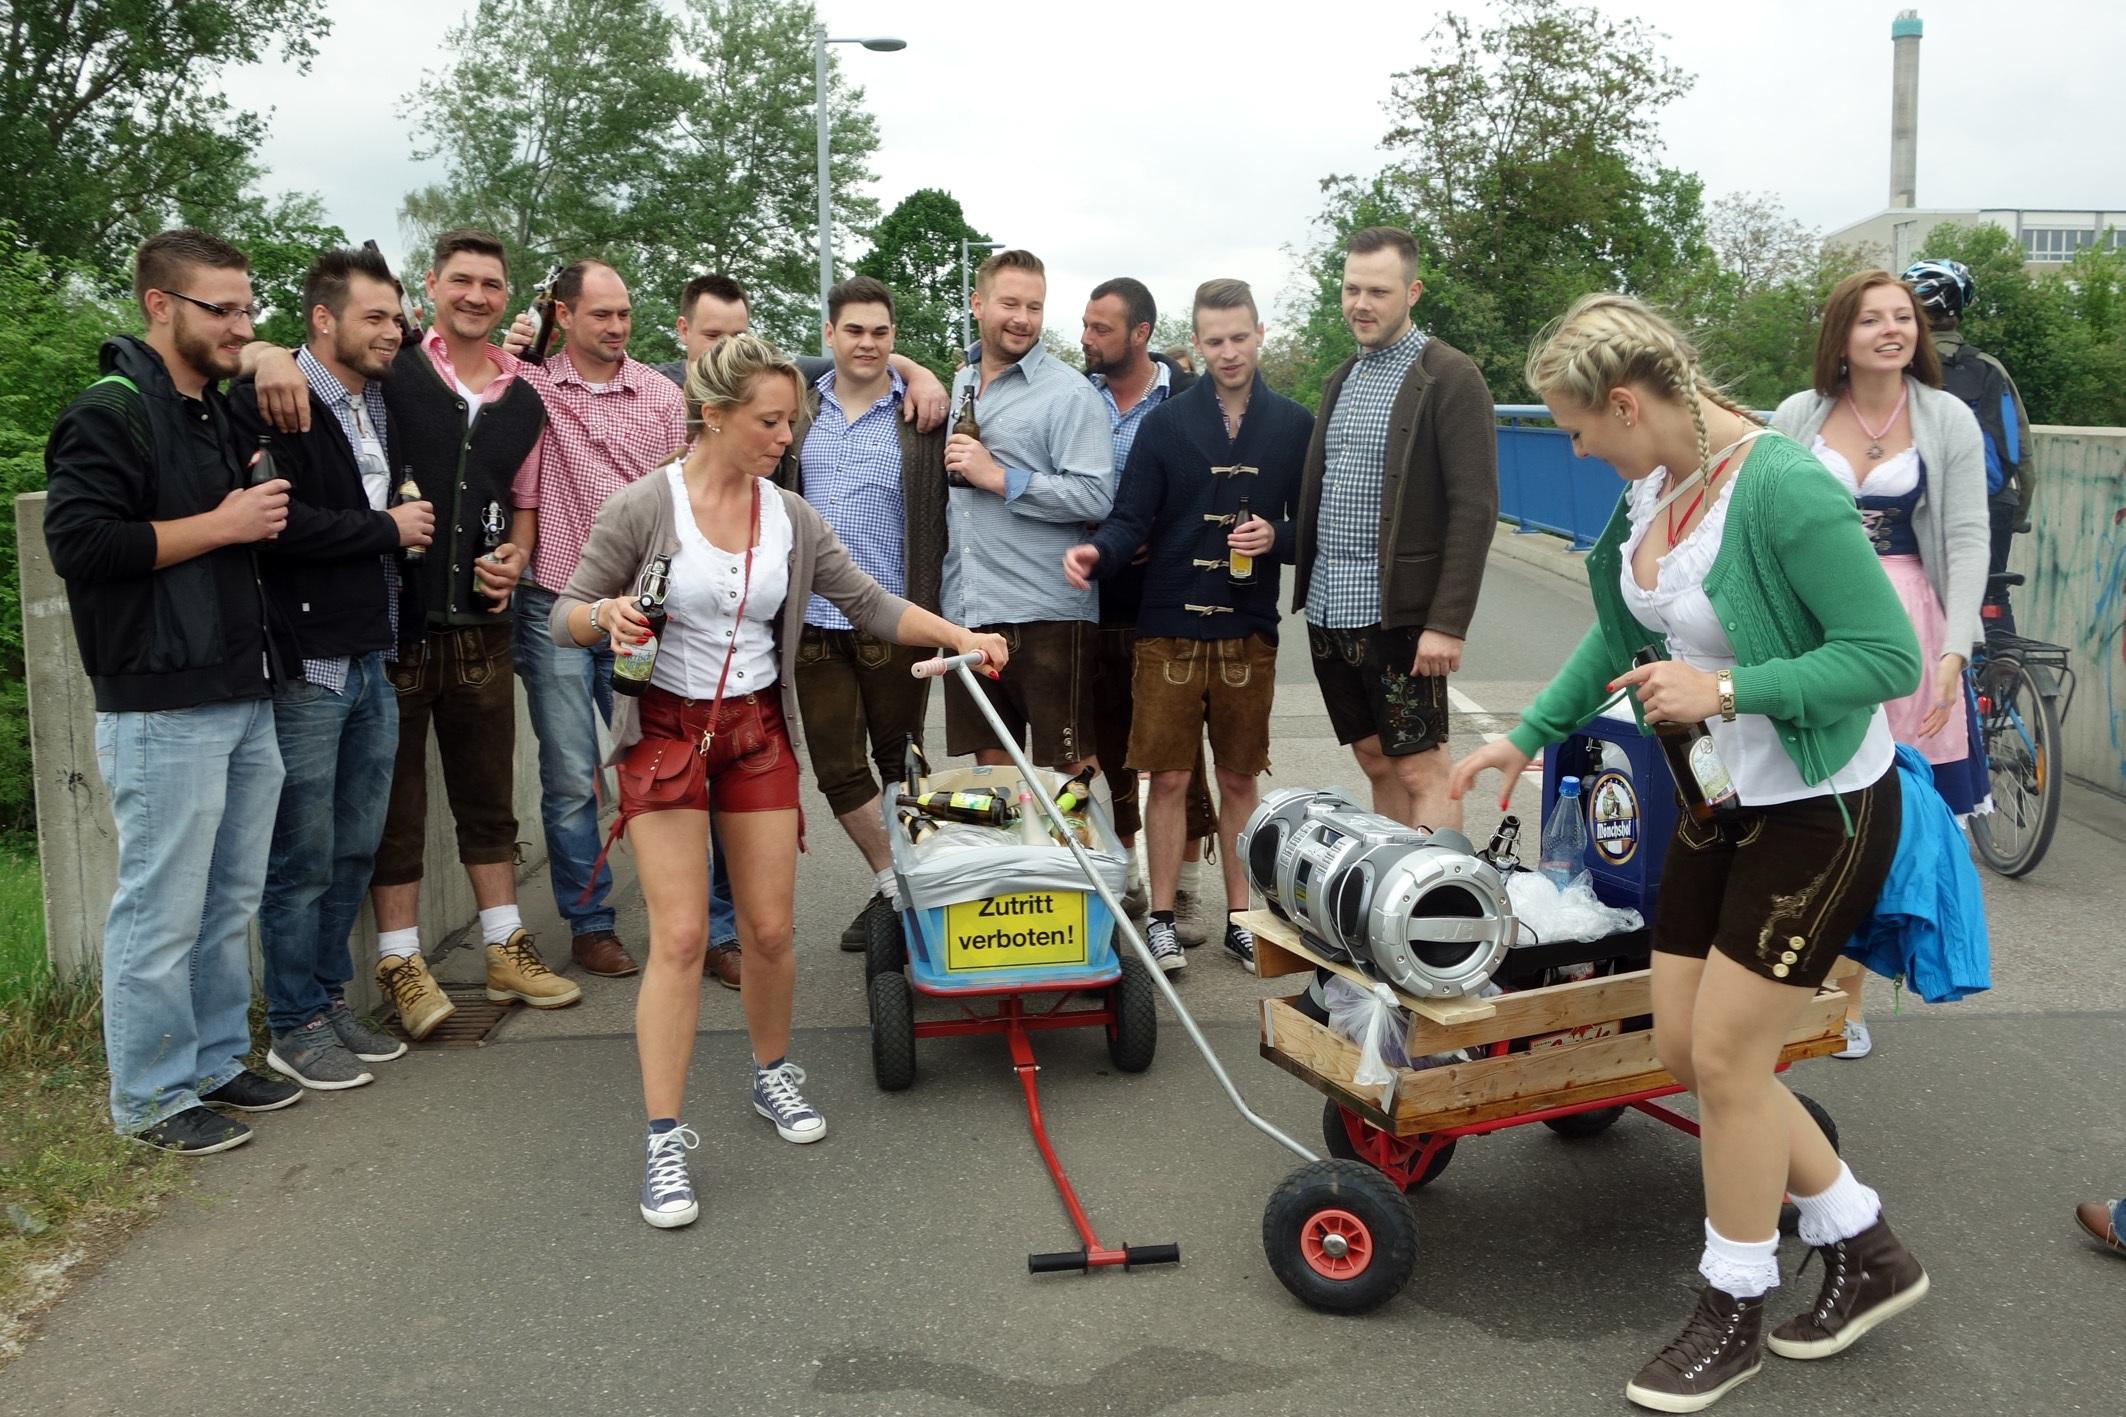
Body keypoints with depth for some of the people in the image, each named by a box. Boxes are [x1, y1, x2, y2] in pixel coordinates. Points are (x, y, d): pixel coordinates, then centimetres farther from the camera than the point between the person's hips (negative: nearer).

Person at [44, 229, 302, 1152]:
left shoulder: (218, 411, 19)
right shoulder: (110, 413, -9)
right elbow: (77, 544, -19)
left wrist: (262, 514, 11)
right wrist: (222, 526, -14)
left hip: (242, 697, 9)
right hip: (164, 710, -8)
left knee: (231, 902, 14)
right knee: (163, 912, -2)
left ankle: (216, 1064, 26)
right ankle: (150, 1100, 10)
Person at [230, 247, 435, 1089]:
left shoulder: (382, 406, 15)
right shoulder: (267, 402, -11)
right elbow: (278, 520, -23)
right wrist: (386, 528, -12)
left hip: (374, 662, 8)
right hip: (306, 664, -8)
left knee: (355, 850, 14)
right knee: (303, 857, 1)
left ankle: (330, 999, 27)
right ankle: (295, 1026, 14)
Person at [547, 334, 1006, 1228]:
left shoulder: (792, 518, 1)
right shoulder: (640, 508, -11)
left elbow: (868, 603, 7)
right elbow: (567, 616, -5)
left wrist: (961, 636, -3)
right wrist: (609, 614, -27)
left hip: (758, 728, 4)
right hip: (665, 727, -4)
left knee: (770, 928, 5)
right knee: (681, 935, -10)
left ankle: (773, 1074, 32)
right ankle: (664, 1140, 0)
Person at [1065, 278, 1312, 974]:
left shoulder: (1294, 425, 6)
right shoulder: (1165, 422, 3)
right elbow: (1132, 519, -3)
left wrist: (1276, 537, -13)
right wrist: (1097, 551, -24)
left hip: (1249, 630, 1)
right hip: (1170, 628, -1)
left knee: (1239, 779, 10)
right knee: (1170, 778, 2)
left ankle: (1240, 917, 20)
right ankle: (1161, 919, 12)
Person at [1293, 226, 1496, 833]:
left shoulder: (1450, 378, -7)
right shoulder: (1341, 379, 16)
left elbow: (1475, 508, -13)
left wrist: (1448, 623, -19)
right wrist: (1306, 589, 11)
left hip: (1397, 613, -7)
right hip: (1329, 606, 7)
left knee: (1421, 772, -4)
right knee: (1378, 764, 13)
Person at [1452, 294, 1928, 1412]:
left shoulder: (1784, 489, -25)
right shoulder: (1652, 484, 0)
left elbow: (1888, 656, -24)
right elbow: (1623, 632, 16)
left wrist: (1728, 689, -27)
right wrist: (1528, 735, 18)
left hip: (1821, 808, -8)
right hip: (1722, 802, 9)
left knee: (1726, 1058, -2)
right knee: (1684, 1048, 10)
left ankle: (1732, 1314, 21)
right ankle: (1865, 1252, 29)